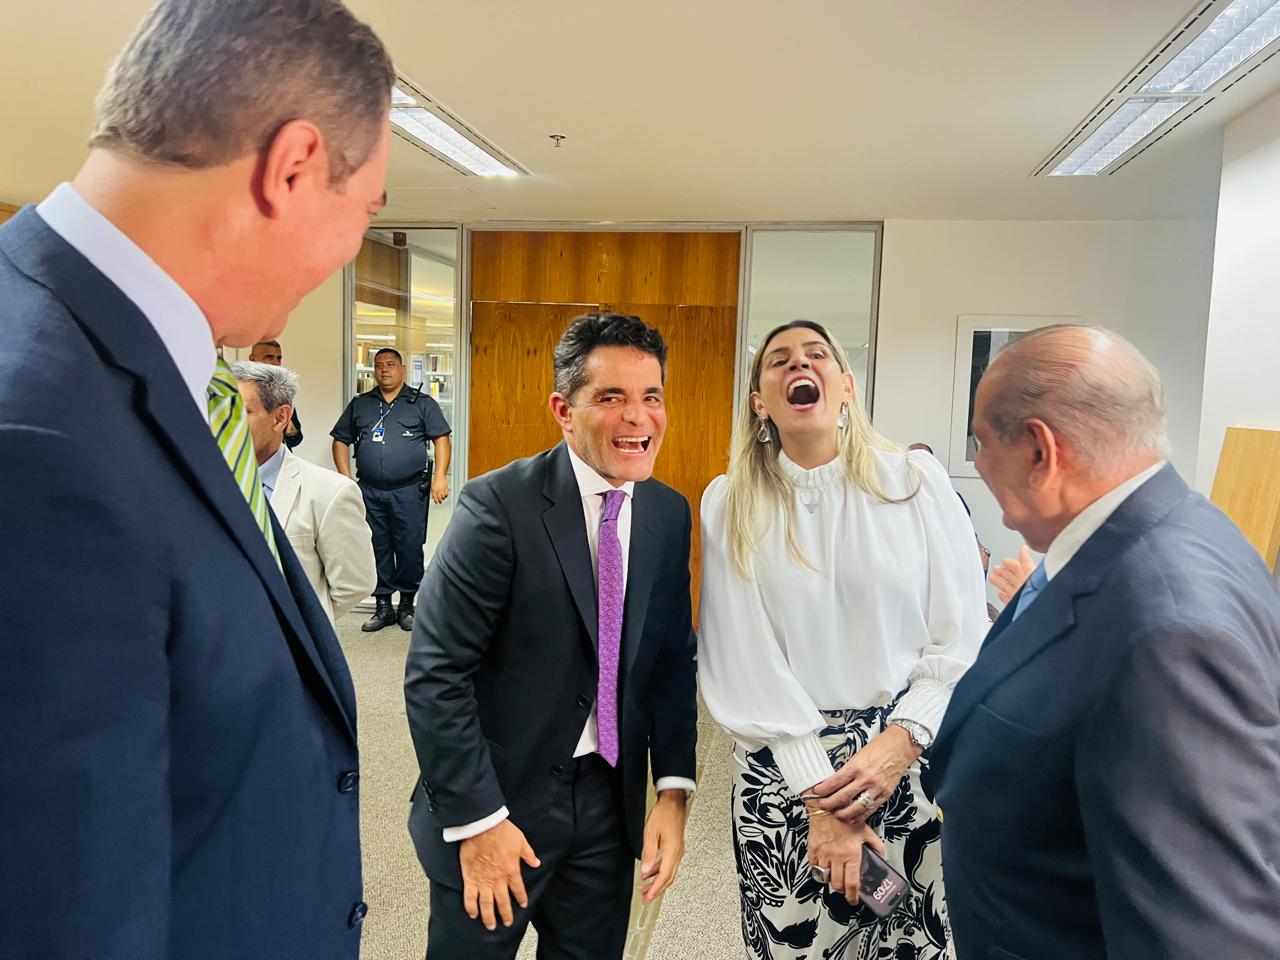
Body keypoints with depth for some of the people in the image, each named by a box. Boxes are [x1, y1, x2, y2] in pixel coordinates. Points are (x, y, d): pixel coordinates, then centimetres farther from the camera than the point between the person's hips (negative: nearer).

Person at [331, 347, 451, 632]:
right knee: (377, 549, 7)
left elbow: (441, 438, 0)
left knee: (410, 549, 0)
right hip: (370, 491, 3)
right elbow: (341, 440, 15)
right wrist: (346, 479, 5)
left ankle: (407, 605, 15)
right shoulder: (359, 405, 13)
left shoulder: (422, 403, 5)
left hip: (410, 491, -3)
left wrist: (440, 476, -10)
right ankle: (383, 606, 18)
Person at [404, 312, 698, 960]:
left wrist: (673, 788, -2)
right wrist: (478, 820, -16)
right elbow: (434, 675, -18)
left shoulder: (670, 514, -1)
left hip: (611, 801, 5)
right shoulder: (498, 506, -19)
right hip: (495, 803, -4)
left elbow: (672, 659, 5)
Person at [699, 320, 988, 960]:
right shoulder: (729, 505, -4)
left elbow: (962, 638, -3)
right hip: (782, 766, 0)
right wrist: (820, 794, -11)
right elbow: (744, 662, -7)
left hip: (907, 760, 1)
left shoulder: (916, 482, -4)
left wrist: (901, 739, -15)